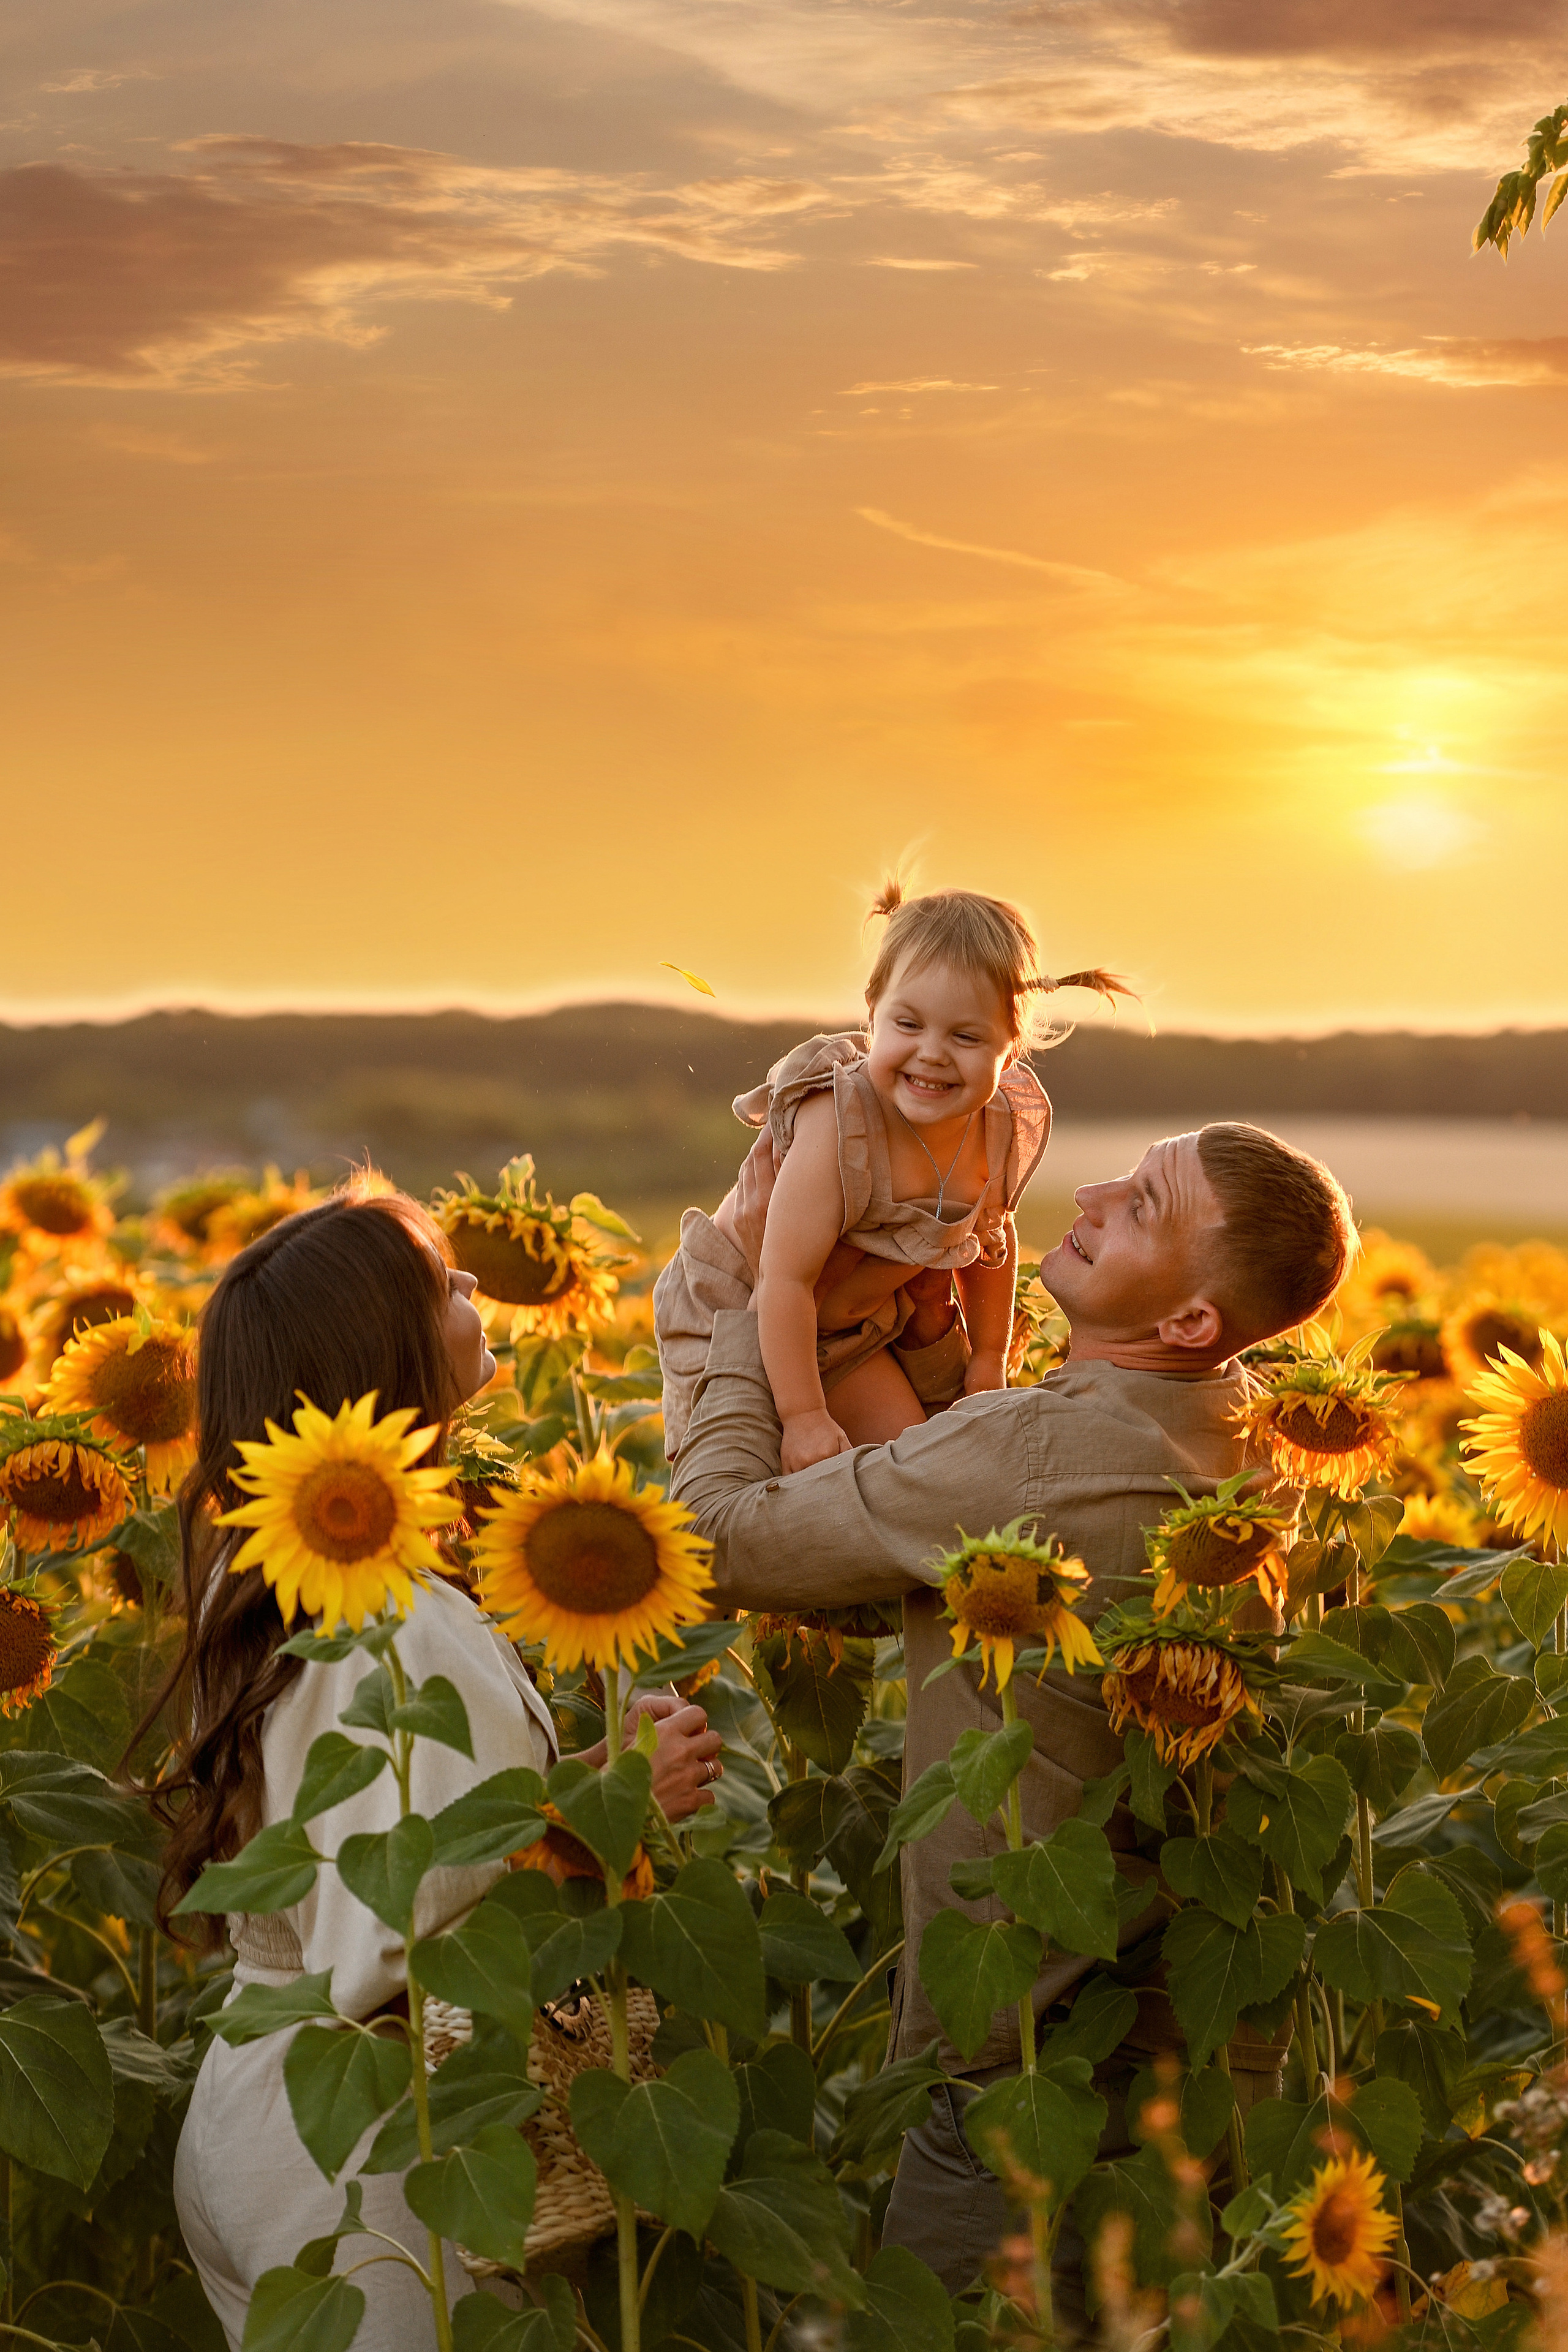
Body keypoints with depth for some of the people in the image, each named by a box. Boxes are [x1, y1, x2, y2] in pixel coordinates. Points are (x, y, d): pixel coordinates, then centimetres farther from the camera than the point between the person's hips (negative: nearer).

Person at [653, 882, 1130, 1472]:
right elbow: (786, 1279, -32)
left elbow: (990, 1236, 7)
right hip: (732, 1306, -6)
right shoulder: (838, 1130, -37)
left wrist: (988, 1359, 12)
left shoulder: (1009, 1128, -15)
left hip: (855, 1330, 6)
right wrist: (804, 1414, -28)